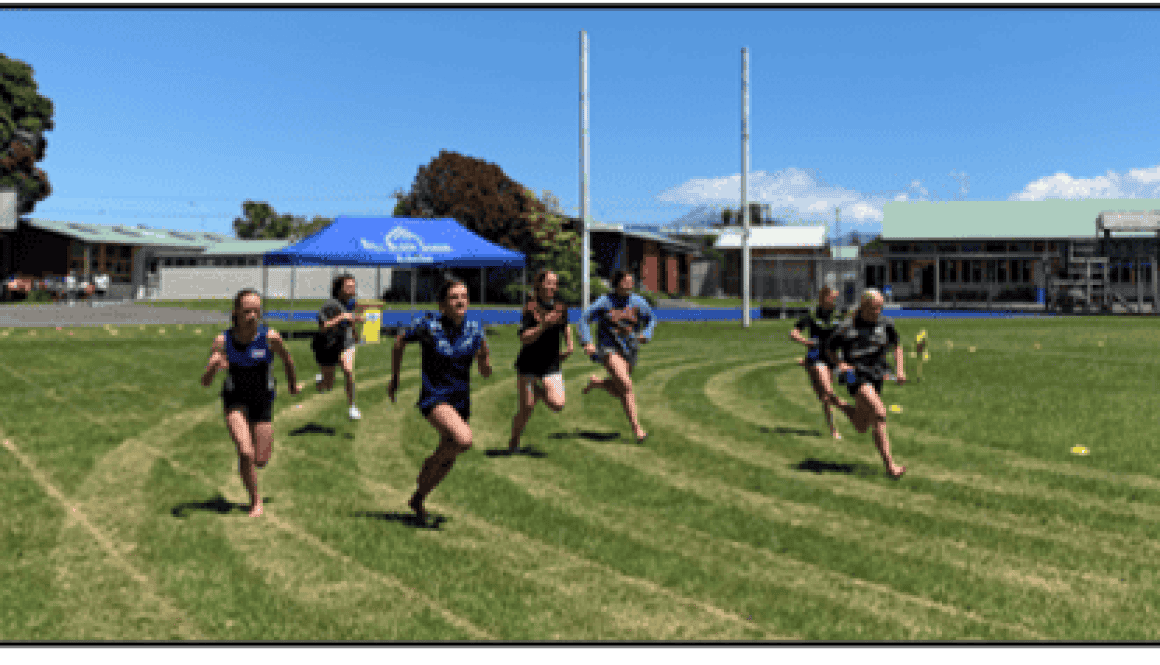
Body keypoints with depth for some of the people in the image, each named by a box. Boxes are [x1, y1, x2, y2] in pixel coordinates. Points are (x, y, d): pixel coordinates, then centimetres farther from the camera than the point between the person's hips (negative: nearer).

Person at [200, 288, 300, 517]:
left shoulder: (270, 337, -18)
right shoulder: (223, 340, -16)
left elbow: (286, 358, 4)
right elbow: (205, 382, -15)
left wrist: (293, 383, 18)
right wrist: (213, 367, -37)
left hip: (262, 400, 1)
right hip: (235, 400, -1)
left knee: (261, 460, 3)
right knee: (245, 453, -16)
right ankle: (256, 502, 5)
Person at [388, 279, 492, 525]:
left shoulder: (475, 329, -2)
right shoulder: (429, 326, -13)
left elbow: (485, 372, 4)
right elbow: (400, 341, 4)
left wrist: (484, 357, -18)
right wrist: (394, 378, 10)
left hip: (461, 400, 5)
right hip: (434, 397, -5)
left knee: (447, 460, 14)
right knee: (463, 440, -30)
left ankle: (417, 499, 39)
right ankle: (427, 471, -1)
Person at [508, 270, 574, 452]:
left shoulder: (561, 308, 3)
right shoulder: (531, 309, -12)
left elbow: (565, 326, 23)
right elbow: (524, 339, -20)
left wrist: (569, 345, 9)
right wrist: (544, 325, -31)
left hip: (551, 365, 4)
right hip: (528, 366, -3)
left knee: (557, 405, -13)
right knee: (526, 408, 0)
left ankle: (539, 391, 20)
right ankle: (513, 442, 24)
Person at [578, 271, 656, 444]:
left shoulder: (638, 302, 0)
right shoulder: (604, 301, -7)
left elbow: (651, 319, 15)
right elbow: (584, 319, 0)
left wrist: (646, 335, -5)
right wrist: (587, 343, -13)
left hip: (629, 351, 5)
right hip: (609, 349, -5)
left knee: (618, 391, 14)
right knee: (626, 386, -21)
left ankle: (596, 382, 43)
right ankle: (636, 428, -14)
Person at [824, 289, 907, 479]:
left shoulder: (886, 323, 1)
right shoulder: (847, 327, -11)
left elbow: (896, 346, 16)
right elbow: (831, 349, 3)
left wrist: (899, 370, 3)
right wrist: (840, 364, -15)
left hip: (876, 376, 6)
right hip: (856, 375, -6)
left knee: (861, 428, 14)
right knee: (880, 414, -26)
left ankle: (840, 405, 44)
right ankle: (890, 465, -22)